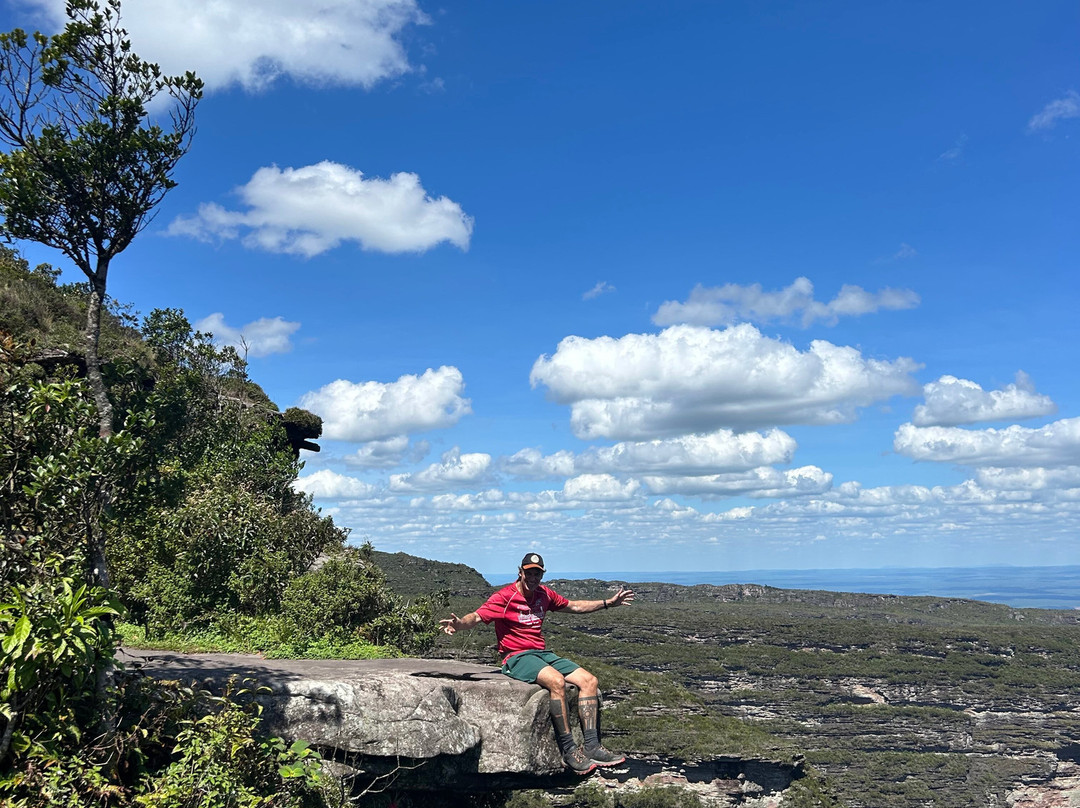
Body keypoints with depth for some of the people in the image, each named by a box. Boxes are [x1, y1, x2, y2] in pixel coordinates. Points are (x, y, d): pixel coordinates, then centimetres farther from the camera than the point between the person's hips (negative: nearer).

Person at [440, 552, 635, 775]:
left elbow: (574, 606, 26)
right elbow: (477, 617, -18)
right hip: (517, 658, -8)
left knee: (590, 681, -8)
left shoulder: (544, 594, 12)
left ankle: (592, 746, -10)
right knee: (556, 681, -34)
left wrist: (608, 603, 24)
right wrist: (459, 624, -40)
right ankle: (569, 750, -26)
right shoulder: (505, 597, -7)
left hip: (543, 655, 8)